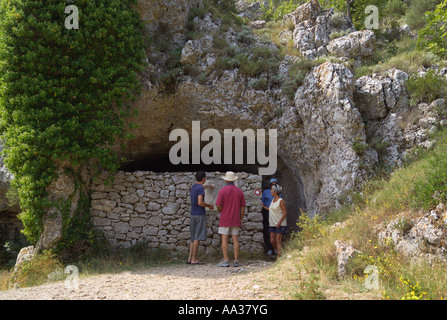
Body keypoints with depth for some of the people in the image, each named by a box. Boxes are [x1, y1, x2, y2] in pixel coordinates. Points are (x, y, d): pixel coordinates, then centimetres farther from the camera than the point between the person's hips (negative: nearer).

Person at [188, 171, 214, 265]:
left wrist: (208, 186, 58)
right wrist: (209, 206, -5)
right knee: (197, 237, -7)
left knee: (193, 238, 10)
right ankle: (193, 259, -8)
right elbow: (200, 202, -22)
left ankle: (190, 258, 7)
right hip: (200, 215, -8)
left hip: (193, 215, 8)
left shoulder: (193, 187, 15)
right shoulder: (200, 188, -11)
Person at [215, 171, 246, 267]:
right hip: (236, 220, 3)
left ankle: (225, 260, -4)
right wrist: (241, 219, 13)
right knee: (235, 239, 4)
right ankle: (236, 261, 2)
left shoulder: (222, 190, -7)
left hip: (225, 220, -3)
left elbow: (218, 206, -11)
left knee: (224, 240, -1)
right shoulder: (239, 191, 5)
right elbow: (243, 207, 6)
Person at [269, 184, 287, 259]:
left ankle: (279, 256, -6)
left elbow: (285, 212, -12)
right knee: (272, 241, 5)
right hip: (272, 224, 7)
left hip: (280, 224, -7)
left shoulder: (280, 201, -10)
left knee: (278, 240, -8)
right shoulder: (273, 200, 13)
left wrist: (279, 222, -20)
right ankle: (278, 251, 23)